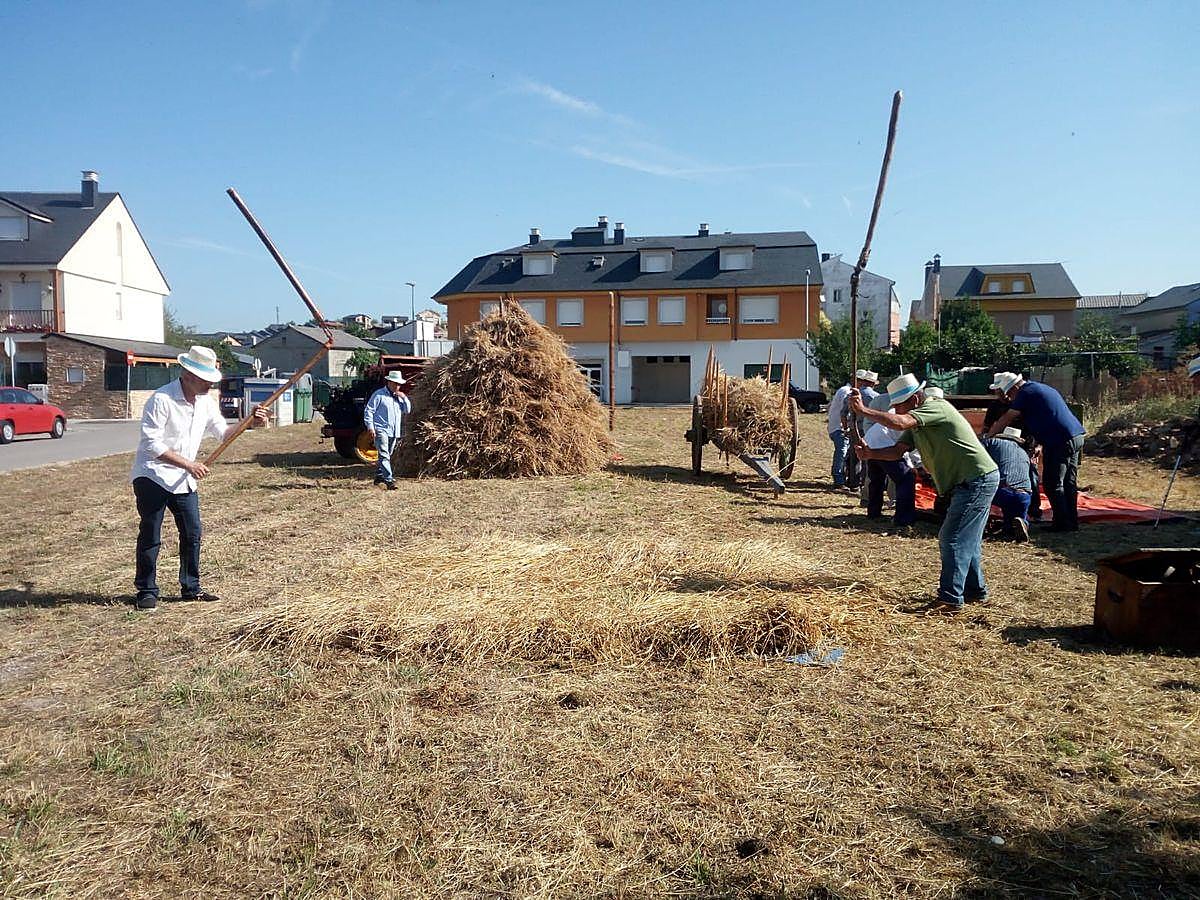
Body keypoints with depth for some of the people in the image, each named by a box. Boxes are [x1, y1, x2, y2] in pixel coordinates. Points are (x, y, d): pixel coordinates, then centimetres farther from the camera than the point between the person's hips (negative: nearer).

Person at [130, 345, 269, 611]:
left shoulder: (206, 402, 5)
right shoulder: (161, 399, -18)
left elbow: (223, 433, 13)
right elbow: (151, 444, -21)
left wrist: (250, 423, -5)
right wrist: (188, 464, -24)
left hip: (184, 480, 7)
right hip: (153, 476, -7)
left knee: (192, 533, 7)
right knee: (150, 537, 0)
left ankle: (191, 588, 18)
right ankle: (146, 591, 11)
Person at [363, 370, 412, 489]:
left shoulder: (399, 397, 17)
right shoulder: (379, 395, -4)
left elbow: (407, 411, 16)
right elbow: (368, 411, -6)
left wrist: (404, 398, 0)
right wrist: (370, 427, -14)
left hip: (394, 432, 7)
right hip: (381, 430, -7)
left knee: (387, 456, 15)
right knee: (384, 456, -15)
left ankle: (379, 477, 28)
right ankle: (388, 480, -22)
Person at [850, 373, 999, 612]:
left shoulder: (937, 407, -16)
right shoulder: (916, 423, 13)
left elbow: (899, 423, -33)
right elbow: (897, 450, 1)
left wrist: (863, 410, -30)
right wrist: (869, 453, -16)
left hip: (977, 480, -10)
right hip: (971, 482, 10)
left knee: (953, 538, -9)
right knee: (968, 539, 19)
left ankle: (950, 599, -4)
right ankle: (975, 591, 32)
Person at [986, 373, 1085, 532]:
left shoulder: (1026, 393, -6)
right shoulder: (1044, 388, 23)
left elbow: (1005, 420, -4)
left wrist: (988, 436, 7)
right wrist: (1038, 444, 24)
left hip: (1060, 441, -10)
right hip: (1077, 436, 10)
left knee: (1052, 484, -2)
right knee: (1069, 482, 14)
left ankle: (1062, 523, 0)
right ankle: (1072, 521, 19)